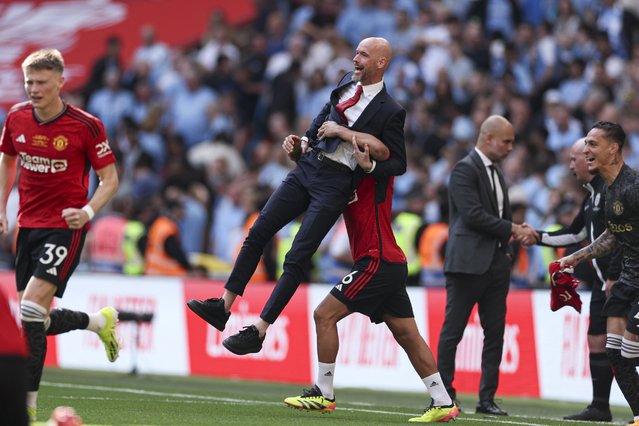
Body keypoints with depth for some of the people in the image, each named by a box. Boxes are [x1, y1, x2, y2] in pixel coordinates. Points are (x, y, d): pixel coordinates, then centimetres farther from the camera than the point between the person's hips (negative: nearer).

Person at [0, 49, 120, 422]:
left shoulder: (86, 126, -11)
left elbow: (110, 179, -5)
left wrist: (89, 211, -22)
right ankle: (100, 321, 36)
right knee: (36, 321, 7)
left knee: (32, 310, -19)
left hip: (65, 227, -6)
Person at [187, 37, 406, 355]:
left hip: (335, 185, -7)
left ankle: (259, 331, -8)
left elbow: (395, 160, -12)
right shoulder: (347, 84, 12)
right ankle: (223, 307, 8)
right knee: (257, 233, 2)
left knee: (297, 258, -10)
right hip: (307, 167, 7)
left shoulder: (390, 111, -8)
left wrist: (344, 132, -13)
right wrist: (305, 141, 12)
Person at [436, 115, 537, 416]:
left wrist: (518, 234, 4)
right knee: (453, 331, -3)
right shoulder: (465, 170, -8)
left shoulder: (496, 173, 19)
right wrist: (513, 230, -13)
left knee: (495, 333, 5)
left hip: (496, 264, 8)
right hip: (468, 263, -8)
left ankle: (487, 398, 8)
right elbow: (473, 215, -17)